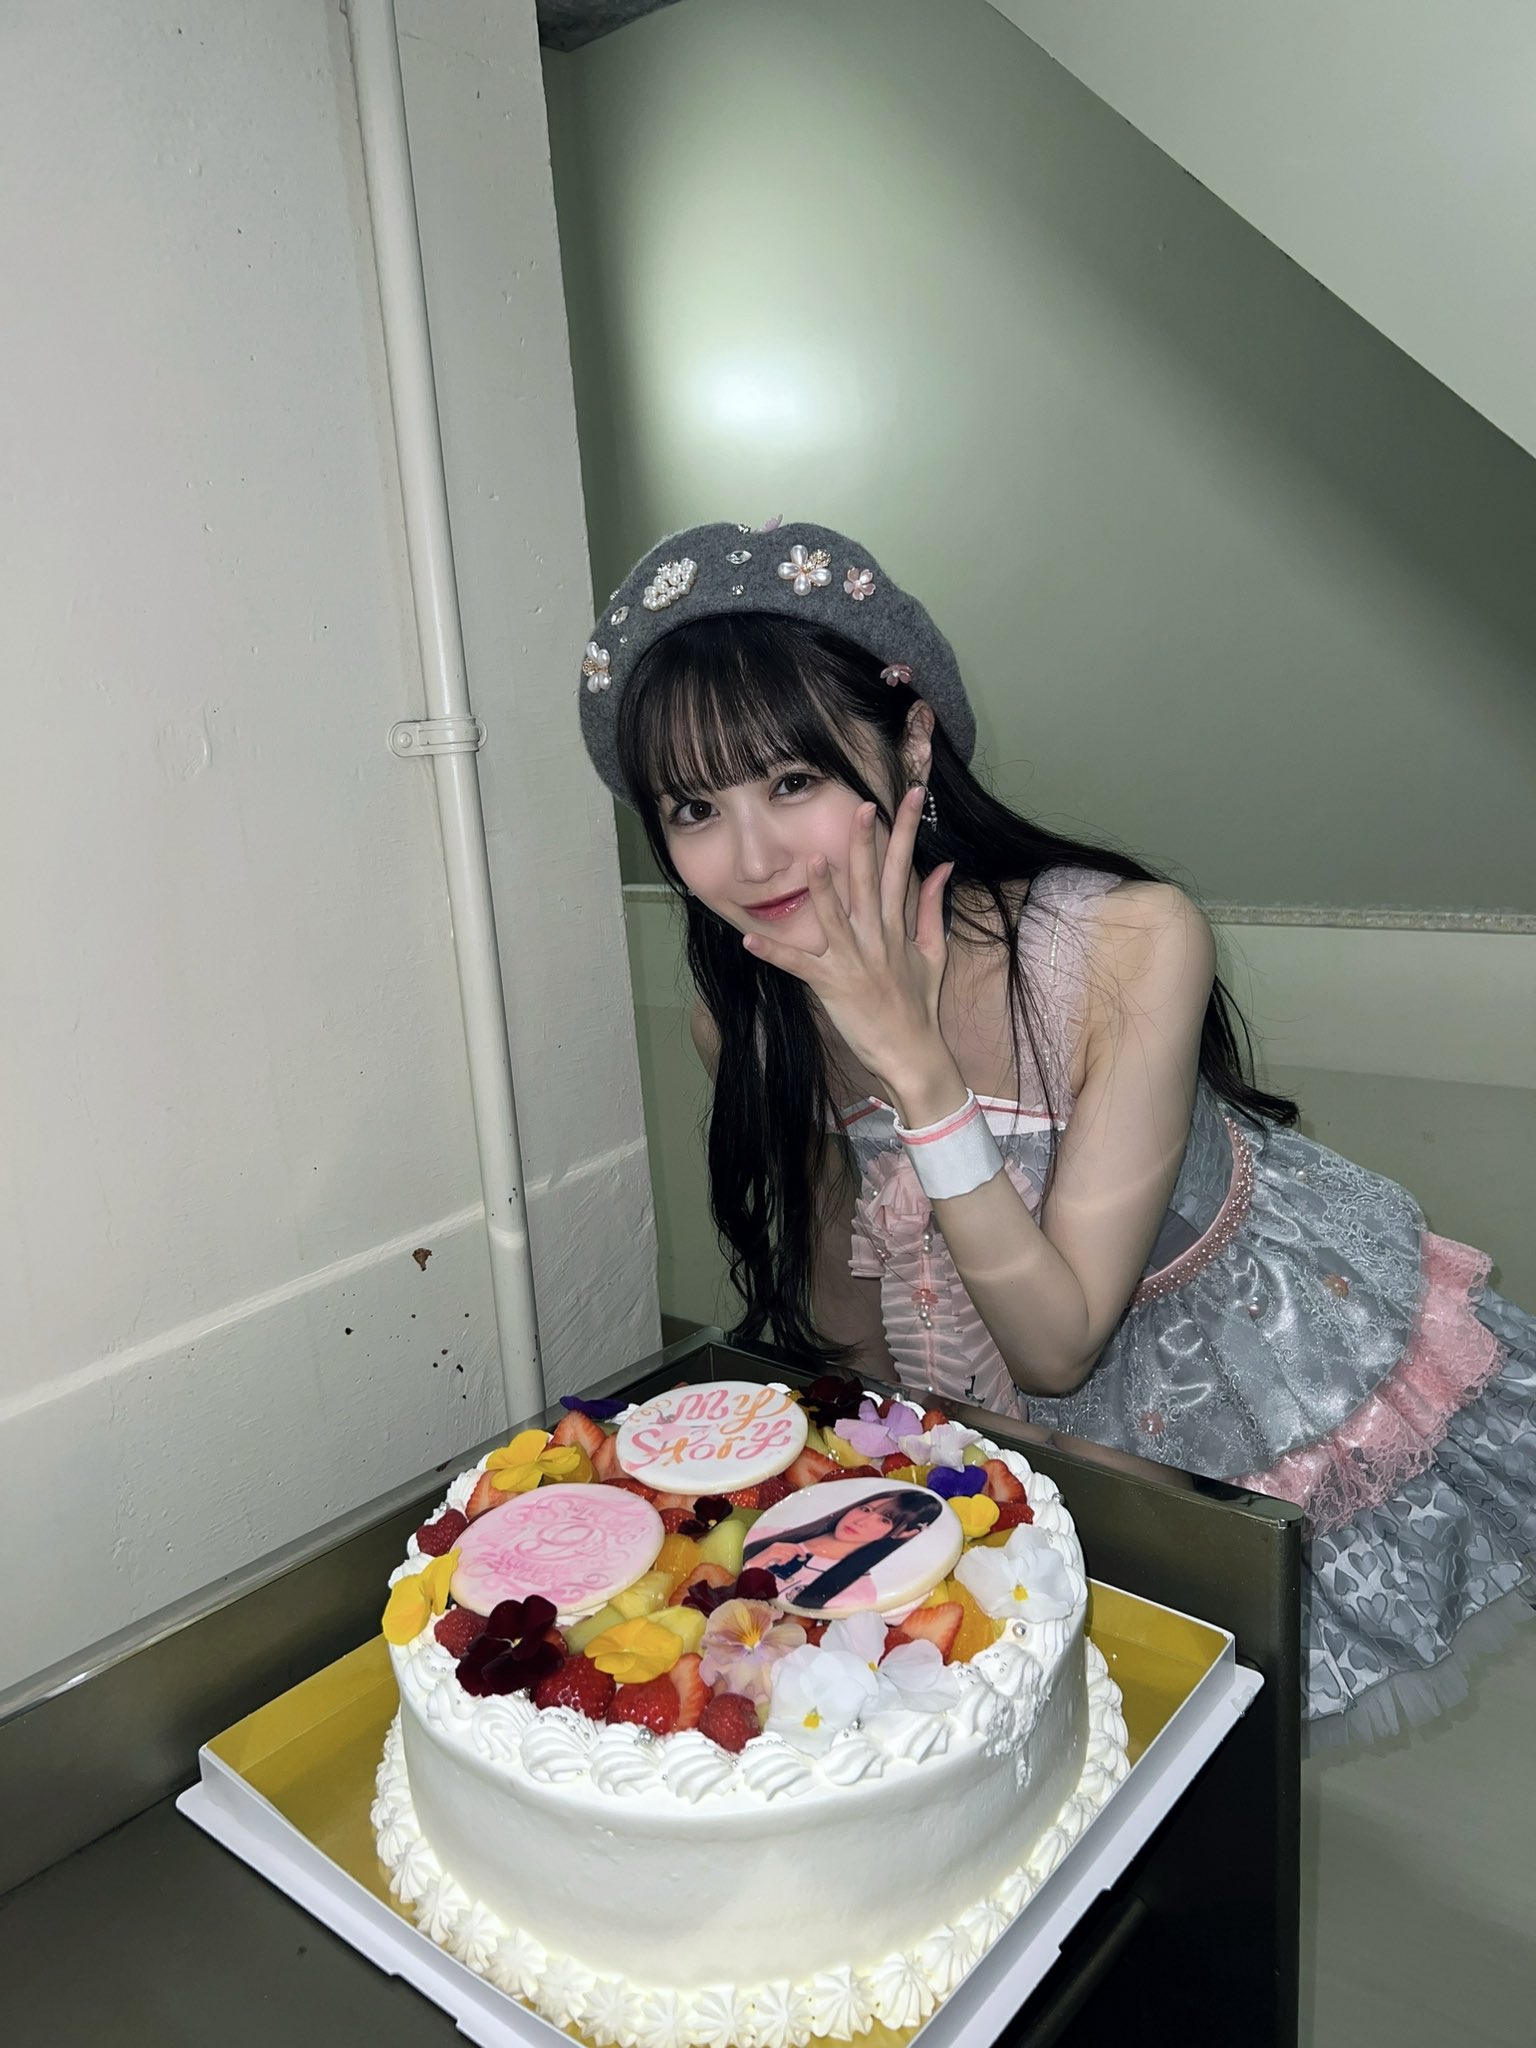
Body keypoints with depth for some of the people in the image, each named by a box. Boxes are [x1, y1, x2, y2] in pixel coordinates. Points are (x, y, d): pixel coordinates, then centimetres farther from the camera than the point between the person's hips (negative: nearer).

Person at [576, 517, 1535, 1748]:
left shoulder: (1133, 944, -32)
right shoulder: (741, 1022, -18)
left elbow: (1060, 1342, -30)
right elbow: (853, 1330, -2)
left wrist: (915, 1062, -38)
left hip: (1295, 1379, -2)